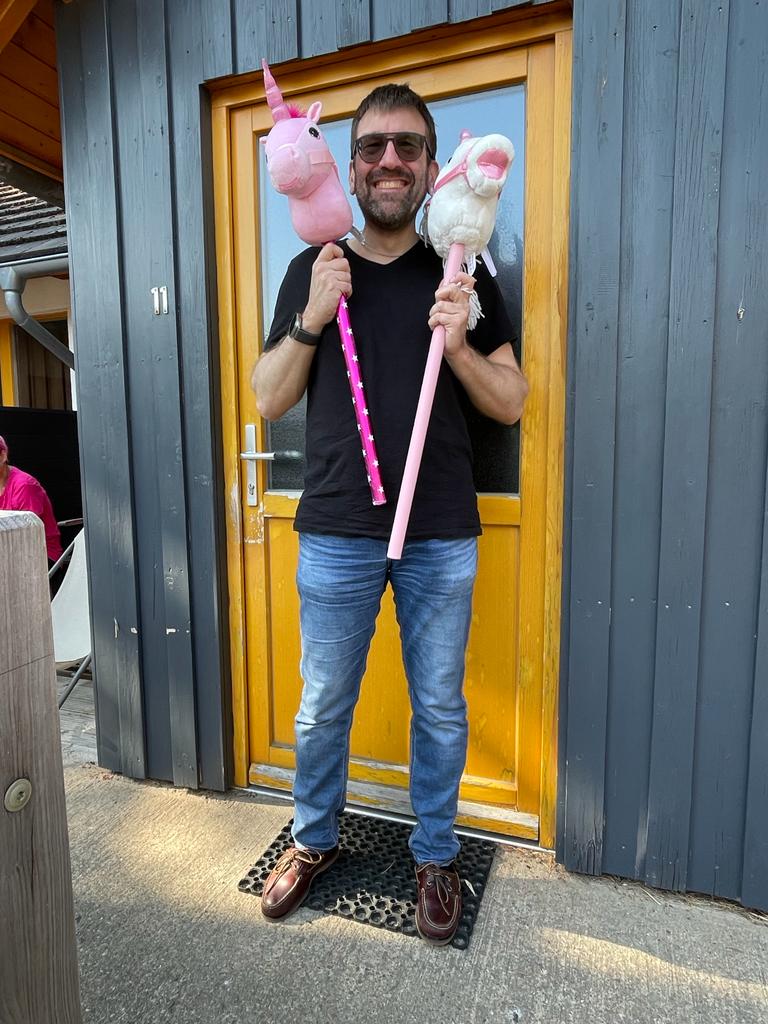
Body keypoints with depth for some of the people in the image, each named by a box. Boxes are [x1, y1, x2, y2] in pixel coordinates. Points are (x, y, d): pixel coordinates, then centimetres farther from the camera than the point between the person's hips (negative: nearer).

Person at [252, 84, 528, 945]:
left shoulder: (462, 274, 6)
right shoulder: (313, 271, 7)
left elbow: (511, 403, 4)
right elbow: (269, 400, 4)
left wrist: (456, 344, -13)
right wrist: (313, 317, -10)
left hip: (441, 537, 0)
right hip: (336, 534, 1)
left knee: (439, 707, 12)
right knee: (322, 707, 14)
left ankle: (434, 855, 38)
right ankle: (314, 840, 41)